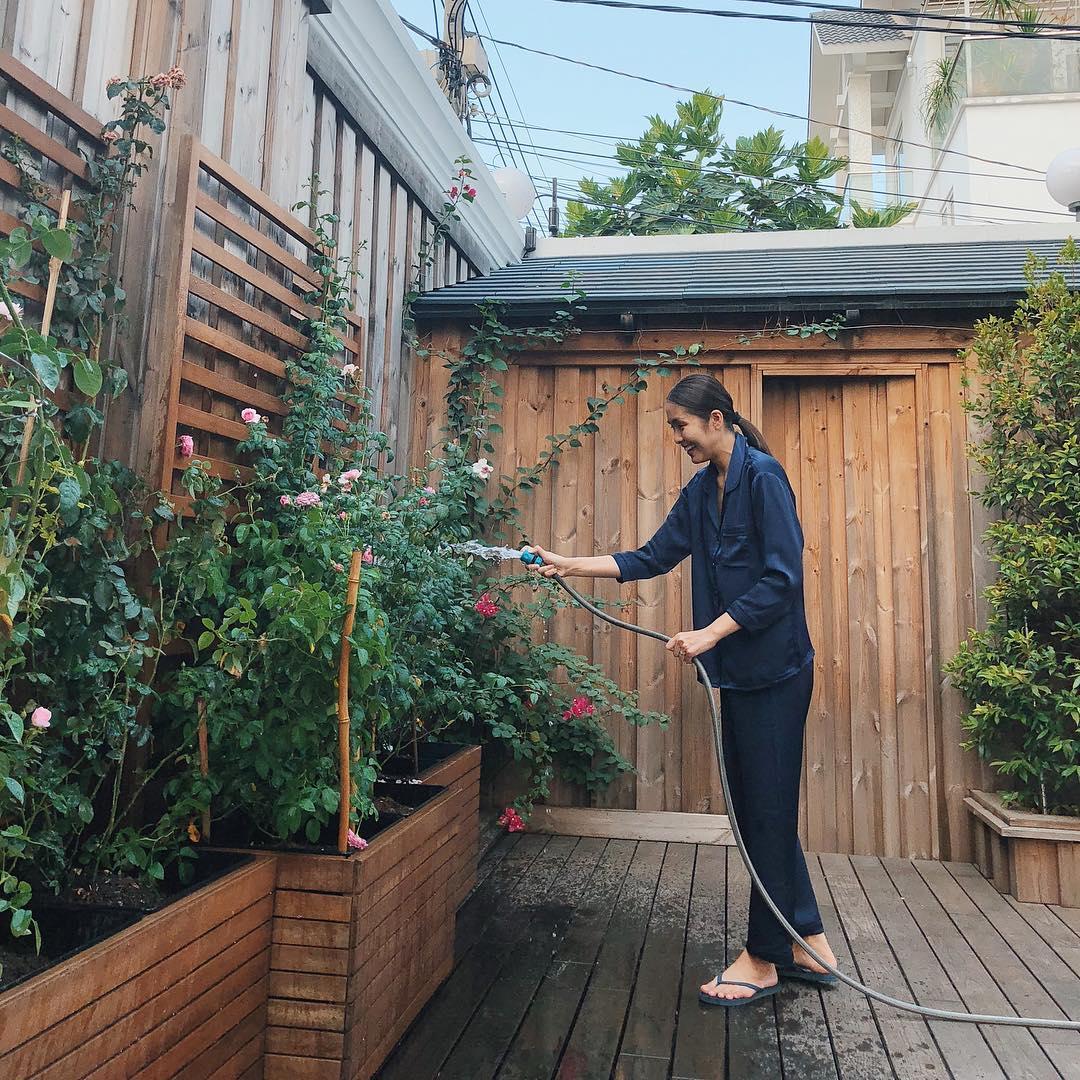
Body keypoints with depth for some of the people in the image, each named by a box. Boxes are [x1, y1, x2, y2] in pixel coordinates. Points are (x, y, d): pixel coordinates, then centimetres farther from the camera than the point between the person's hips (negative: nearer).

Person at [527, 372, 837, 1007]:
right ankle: (810, 944, 28)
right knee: (757, 807, 14)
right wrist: (567, 566, 8)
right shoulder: (702, 491, 11)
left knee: (766, 811, 2)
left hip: (775, 669, -8)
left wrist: (709, 633, -19)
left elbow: (782, 578, -18)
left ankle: (763, 959, 19)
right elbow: (653, 559, 13)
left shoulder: (763, 476, -13)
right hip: (738, 670, 9)